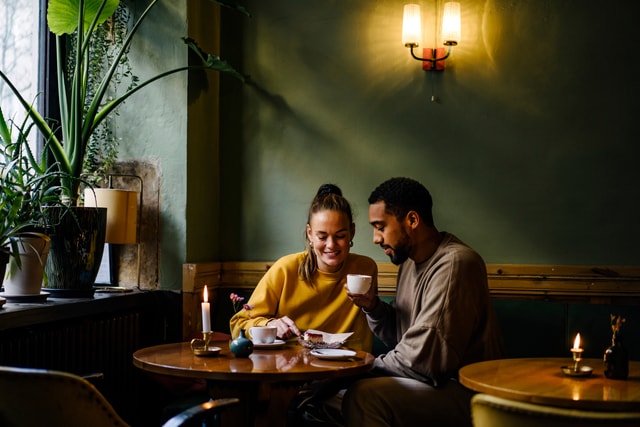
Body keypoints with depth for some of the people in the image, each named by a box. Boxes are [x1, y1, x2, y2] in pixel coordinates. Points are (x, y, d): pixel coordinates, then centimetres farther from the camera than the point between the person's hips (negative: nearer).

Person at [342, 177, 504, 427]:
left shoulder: (454, 263, -20)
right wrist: (373, 307, -2)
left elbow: (424, 359, -23)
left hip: (465, 391, -9)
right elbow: (399, 337, 16)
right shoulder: (410, 261, 10)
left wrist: (372, 364, -7)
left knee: (363, 395, -27)